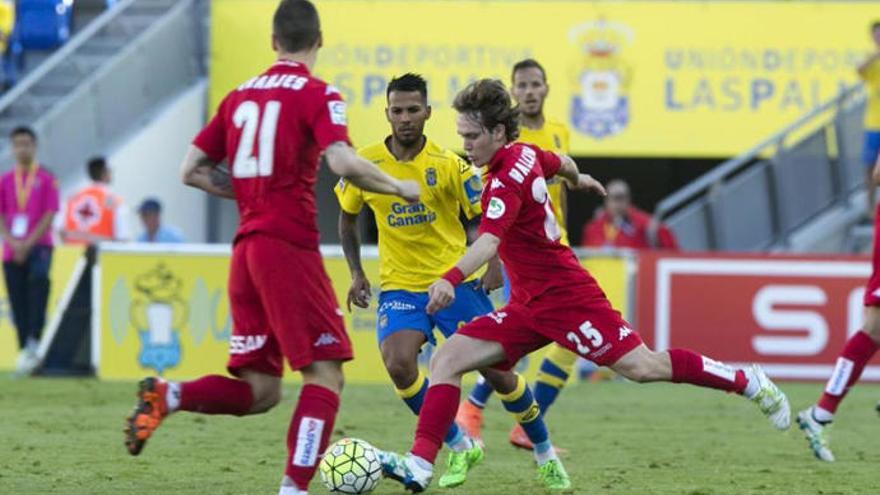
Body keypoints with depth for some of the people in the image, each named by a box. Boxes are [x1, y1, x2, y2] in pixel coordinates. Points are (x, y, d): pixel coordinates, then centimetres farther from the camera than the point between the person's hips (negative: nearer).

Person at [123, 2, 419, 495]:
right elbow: (342, 162, -19)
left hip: (246, 249, 7)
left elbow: (191, 170, 16)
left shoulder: (240, 95, 15)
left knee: (259, 391, 10)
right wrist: (399, 187, -4)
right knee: (326, 374, -3)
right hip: (290, 247, -6)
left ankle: (166, 395, -12)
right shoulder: (318, 95, -4)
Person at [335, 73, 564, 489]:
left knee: (496, 370, -3)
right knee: (399, 366, -23)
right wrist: (356, 273, 5)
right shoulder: (364, 164, -4)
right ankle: (459, 448, -1)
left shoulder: (447, 164, -9)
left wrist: (493, 263, -17)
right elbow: (347, 219, 13)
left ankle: (544, 452, 22)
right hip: (400, 286, 1)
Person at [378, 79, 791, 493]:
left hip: (564, 298, -9)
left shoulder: (506, 182, -22)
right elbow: (562, 163, 27)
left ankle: (746, 381, 11)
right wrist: (577, 179, 51)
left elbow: (488, 242, -39)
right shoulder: (525, 154, 4)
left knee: (642, 368, -8)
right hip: (527, 304, 9)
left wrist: (451, 279, -56)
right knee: (446, 359, -4)